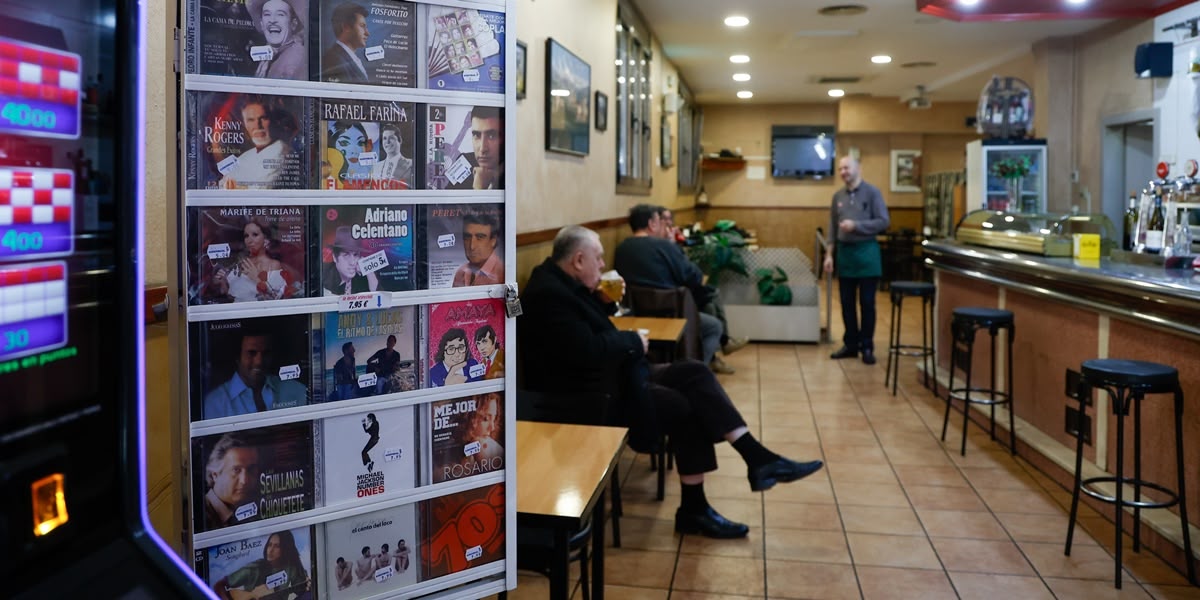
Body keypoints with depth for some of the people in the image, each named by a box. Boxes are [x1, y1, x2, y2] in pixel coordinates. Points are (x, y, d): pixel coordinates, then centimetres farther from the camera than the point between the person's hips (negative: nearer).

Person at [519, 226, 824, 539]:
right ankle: (693, 509, 2)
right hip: (591, 394, -11)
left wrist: (605, 302, 2)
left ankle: (757, 458, -5)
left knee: (694, 372, -2)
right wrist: (633, 340, -14)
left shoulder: (564, 282, 9)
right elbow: (588, 351, -30)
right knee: (686, 408, -14)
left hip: (614, 374, 11)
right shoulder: (547, 294, -23)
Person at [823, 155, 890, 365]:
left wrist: (856, 225, -18)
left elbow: (884, 222, -10)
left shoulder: (872, 192, -5)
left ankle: (867, 346, 10)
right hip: (844, 252, 4)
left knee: (867, 302, 2)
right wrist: (829, 254, 5)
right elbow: (832, 228, 11)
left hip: (866, 251, -4)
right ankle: (851, 344, 19)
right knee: (847, 302, 9)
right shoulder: (838, 196, 9)